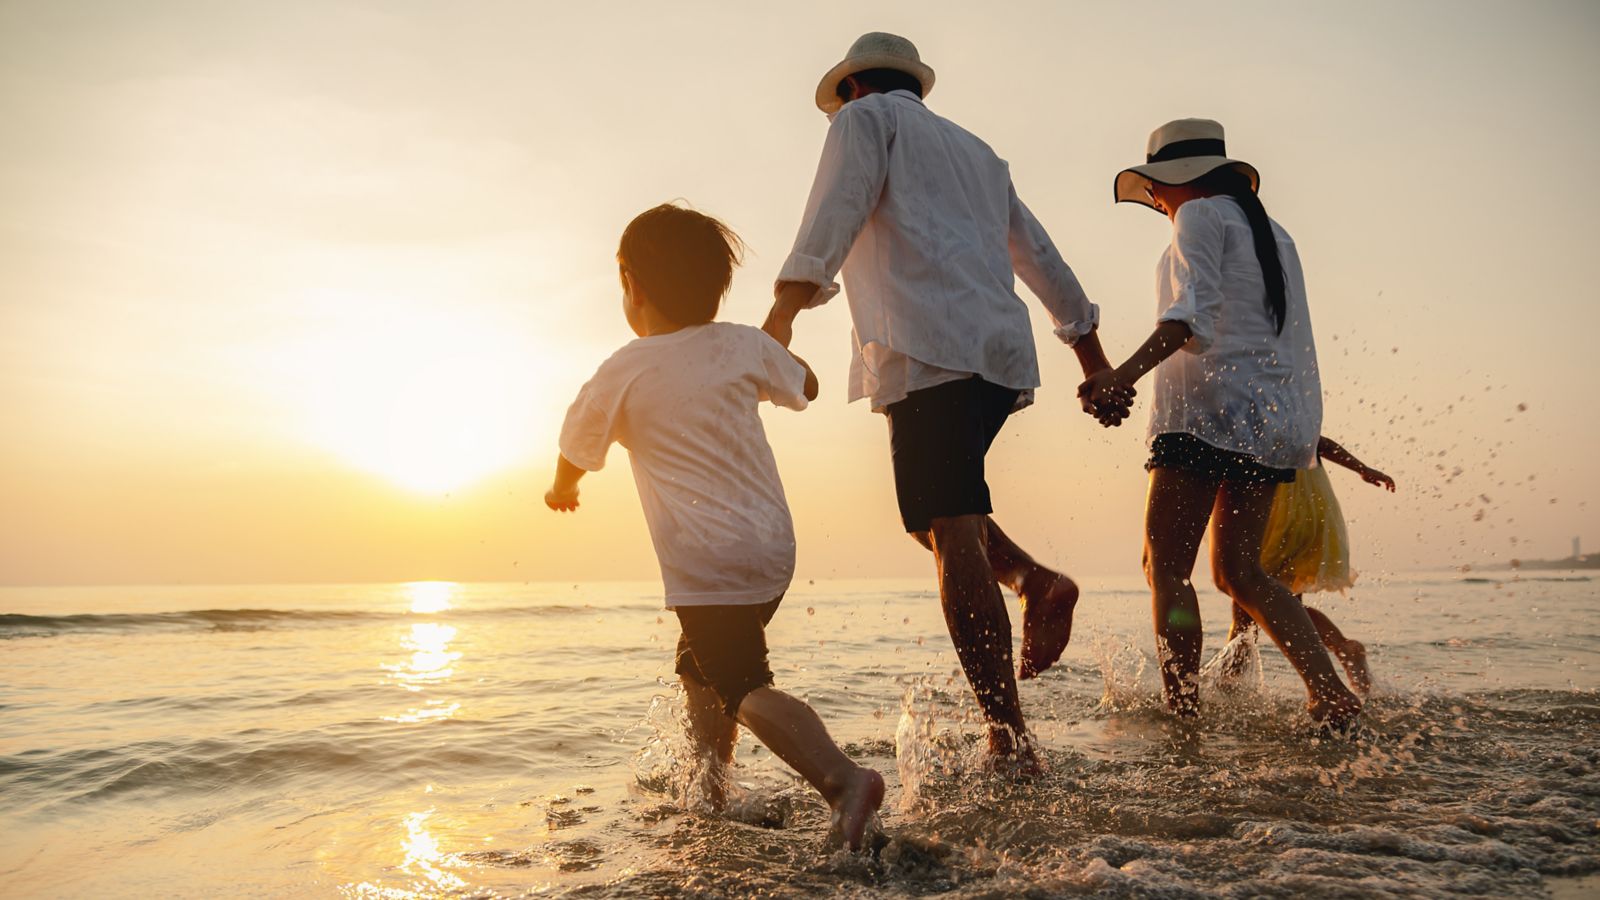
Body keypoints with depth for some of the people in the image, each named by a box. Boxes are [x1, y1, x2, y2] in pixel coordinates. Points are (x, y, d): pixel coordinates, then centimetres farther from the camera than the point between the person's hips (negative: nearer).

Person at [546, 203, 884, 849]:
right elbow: (805, 387, 22)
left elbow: (575, 455, 9)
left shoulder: (622, 373, -5)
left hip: (708, 560, -7)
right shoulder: (743, 345, 5)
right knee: (701, 671, 22)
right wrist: (777, 338, 40)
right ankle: (712, 794, 30)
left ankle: (843, 779, -27)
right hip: (773, 545, 7)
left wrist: (562, 493, 32)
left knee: (746, 688, -9)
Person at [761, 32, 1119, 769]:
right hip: (1003, 354, 8)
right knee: (938, 510, 21)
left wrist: (785, 306, -20)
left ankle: (1009, 741, -15)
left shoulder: (867, 117, 14)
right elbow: (1037, 253, 35)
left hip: (929, 351, -7)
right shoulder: (975, 150, 33)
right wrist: (1086, 343, 42)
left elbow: (837, 209, -7)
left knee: (952, 536, -12)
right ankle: (1034, 580, -3)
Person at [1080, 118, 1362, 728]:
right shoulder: (1273, 232, 24)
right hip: (1274, 413, 9)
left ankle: (1182, 714, -10)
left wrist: (1124, 374, -28)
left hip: (1211, 406, -8)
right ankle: (1331, 694, 5)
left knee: (1167, 567, -6)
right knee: (1240, 570, 13)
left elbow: (1192, 316, -17)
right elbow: (1296, 343, 22)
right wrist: (1303, 439, 27)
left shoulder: (1201, 216, 1)